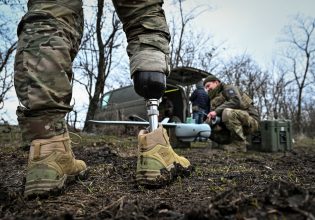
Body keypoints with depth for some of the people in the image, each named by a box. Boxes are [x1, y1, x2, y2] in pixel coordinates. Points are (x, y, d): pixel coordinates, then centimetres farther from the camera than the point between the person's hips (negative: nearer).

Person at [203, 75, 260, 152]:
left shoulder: (229, 88, -2)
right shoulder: (214, 100, 18)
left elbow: (236, 101, -24)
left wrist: (217, 111, -28)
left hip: (251, 120, -7)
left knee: (227, 112, -34)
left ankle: (239, 145, -21)